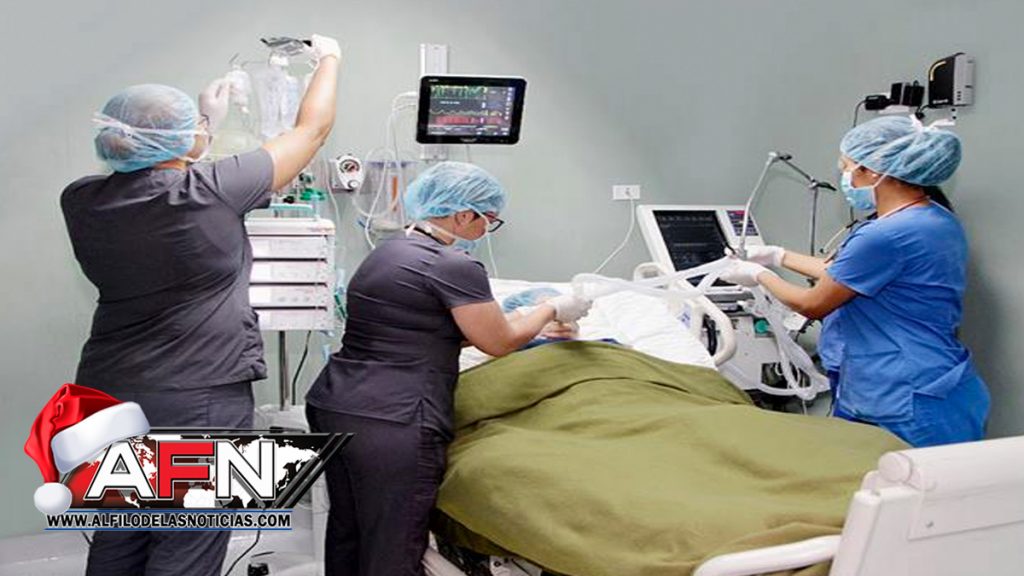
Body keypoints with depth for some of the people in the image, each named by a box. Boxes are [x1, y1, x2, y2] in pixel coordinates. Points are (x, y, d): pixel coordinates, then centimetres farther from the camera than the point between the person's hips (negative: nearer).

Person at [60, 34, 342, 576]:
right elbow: (311, 128, -2)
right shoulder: (208, 191, -15)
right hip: (200, 400, -6)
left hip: (108, 393, 6)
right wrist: (329, 58, 15)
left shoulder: (82, 202, -2)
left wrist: (207, 121, 25)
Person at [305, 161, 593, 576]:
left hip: (330, 405, 9)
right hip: (392, 426, -9)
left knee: (345, 533, 20)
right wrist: (552, 309, 16)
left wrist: (535, 326, 28)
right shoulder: (455, 267, -12)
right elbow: (498, 343, -2)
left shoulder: (389, 251, 16)